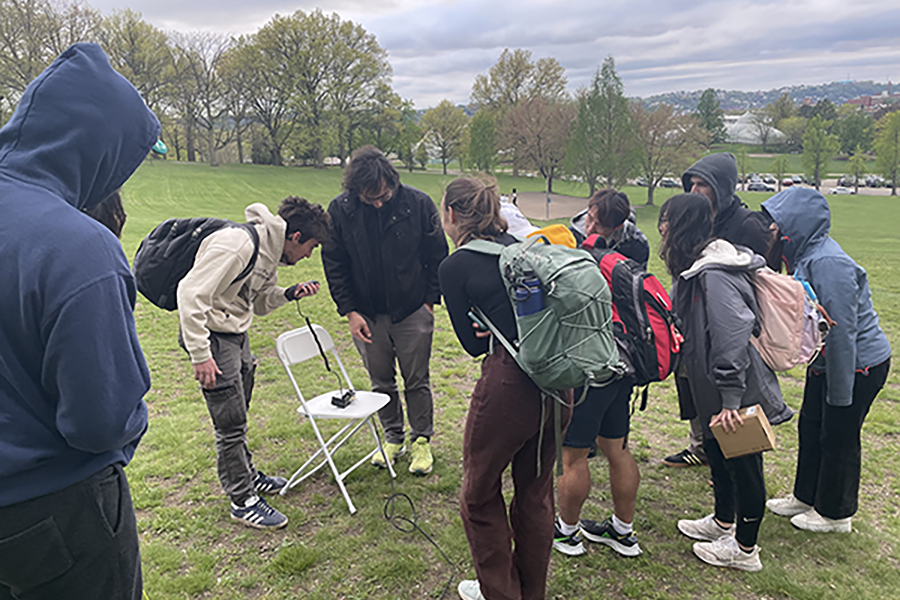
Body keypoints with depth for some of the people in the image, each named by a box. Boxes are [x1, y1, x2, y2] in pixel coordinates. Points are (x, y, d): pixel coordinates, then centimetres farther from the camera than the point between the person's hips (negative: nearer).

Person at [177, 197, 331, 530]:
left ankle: (247, 474, 40)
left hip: (237, 334, 9)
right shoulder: (237, 245, -24)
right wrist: (200, 355, -27)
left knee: (238, 417, 22)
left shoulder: (270, 251, 6)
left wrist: (289, 293, -5)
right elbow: (192, 294, -27)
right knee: (231, 424, -1)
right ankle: (243, 500, 14)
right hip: (211, 335, -9)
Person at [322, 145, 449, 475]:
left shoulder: (418, 203, -13)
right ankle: (393, 438, 34)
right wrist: (350, 311, -5)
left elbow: (438, 256, -1)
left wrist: (430, 301, -2)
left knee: (417, 382, 8)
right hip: (367, 315, 2)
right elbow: (334, 265, -1)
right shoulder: (339, 210, -10)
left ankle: (422, 441, 27)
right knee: (381, 382, 14)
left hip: (413, 312, -2)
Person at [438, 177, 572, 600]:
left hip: (508, 385, -7)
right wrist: (507, 321, 4)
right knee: (536, 492, 23)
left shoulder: (455, 267, -6)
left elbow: (472, 343, 0)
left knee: (480, 495, 17)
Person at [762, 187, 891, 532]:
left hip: (858, 365, -9)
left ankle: (835, 514, 26)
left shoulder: (828, 262, -28)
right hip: (827, 362, 9)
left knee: (838, 438, 6)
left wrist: (841, 392, -22)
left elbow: (842, 330, -27)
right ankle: (806, 497, 36)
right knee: (811, 428, 18)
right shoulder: (805, 255, 1)